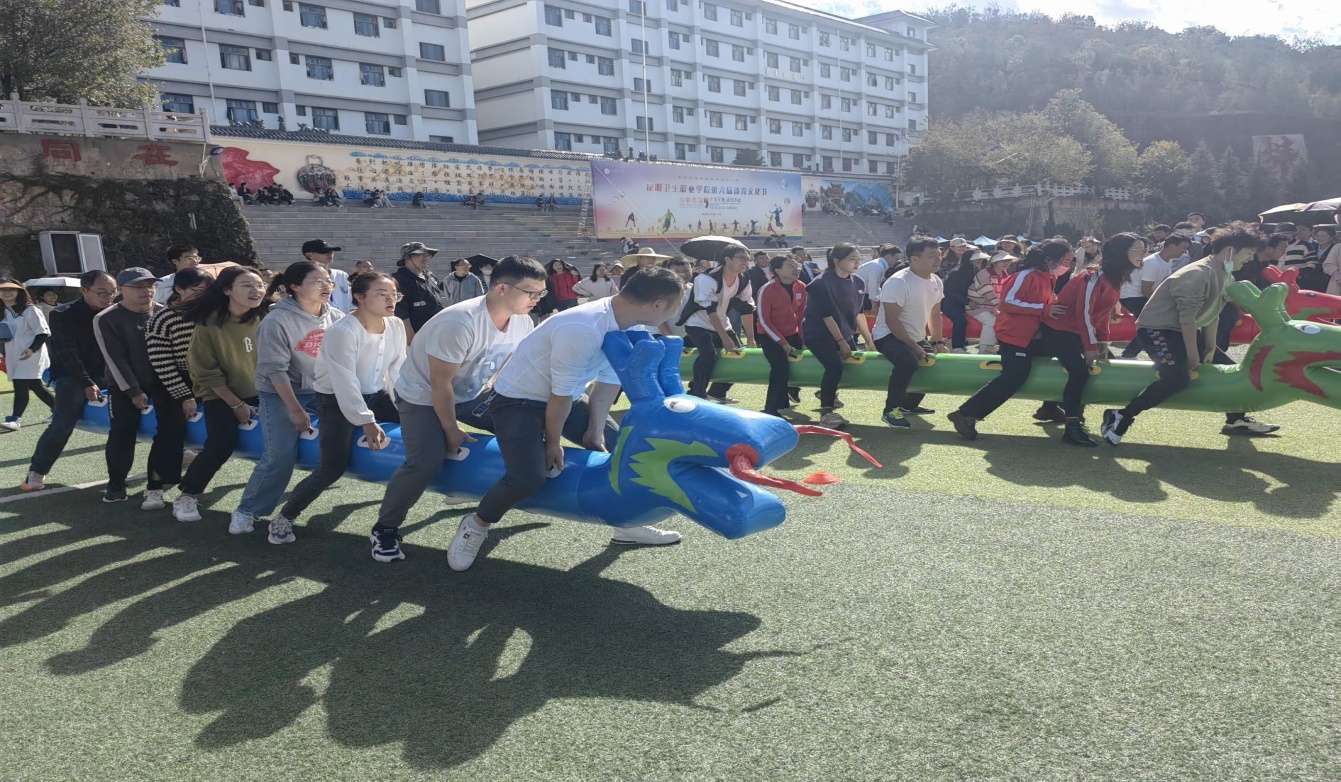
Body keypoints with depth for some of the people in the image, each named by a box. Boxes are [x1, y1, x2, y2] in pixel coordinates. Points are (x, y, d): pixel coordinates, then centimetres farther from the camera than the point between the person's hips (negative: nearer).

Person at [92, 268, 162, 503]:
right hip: (124, 387, -3)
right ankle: (116, 484, 7)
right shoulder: (106, 319, -8)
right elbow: (115, 358, -11)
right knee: (122, 435, -6)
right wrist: (133, 391, -14)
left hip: (162, 383, 3)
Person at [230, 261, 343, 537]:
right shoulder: (277, 321, -16)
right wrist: (296, 410, -19)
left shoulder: (335, 318, -2)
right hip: (280, 394, -5)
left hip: (321, 390, 5)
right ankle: (246, 511, 7)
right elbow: (275, 370, -17)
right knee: (280, 457, -15)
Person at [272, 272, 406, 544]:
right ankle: (284, 517, 1)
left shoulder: (396, 326, -3)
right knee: (333, 467, -19)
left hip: (377, 395, 7)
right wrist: (367, 422, -33)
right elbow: (345, 382, -28)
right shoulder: (343, 331, -23)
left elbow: (399, 370, -3)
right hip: (337, 401, -7)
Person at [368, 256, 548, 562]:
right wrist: (451, 431, -17)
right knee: (426, 462, -24)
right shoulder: (459, 323, -34)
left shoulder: (523, 322, -12)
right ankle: (385, 529, -2)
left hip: (473, 394, 7)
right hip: (424, 396, -7)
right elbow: (440, 384, -26)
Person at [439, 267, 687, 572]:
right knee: (528, 478, -25)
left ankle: (629, 525, 27)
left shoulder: (632, 328, -10)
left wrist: (596, 430, 0)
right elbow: (561, 397, -25)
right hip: (519, 400, -8)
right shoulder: (581, 331, -37)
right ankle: (476, 526, 4)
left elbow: (609, 381, 1)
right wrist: (553, 441, -12)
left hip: (567, 395, 8)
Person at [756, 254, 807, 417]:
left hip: (792, 334, 6)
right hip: (770, 336, -6)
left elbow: (802, 315, 5)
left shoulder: (801, 287, -4)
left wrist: (805, 339, -2)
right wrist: (783, 344, -19)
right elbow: (764, 321, -17)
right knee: (781, 367, -23)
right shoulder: (767, 290, -19)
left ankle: (793, 388, 31)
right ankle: (772, 409, -14)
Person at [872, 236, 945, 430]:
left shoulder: (936, 282, 2)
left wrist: (937, 342, 6)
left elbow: (935, 314, 15)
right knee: (909, 361, -34)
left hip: (917, 337, 9)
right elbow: (892, 321, -25)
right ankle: (891, 411, -19)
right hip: (889, 335, -9)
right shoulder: (898, 282, -23)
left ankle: (909, 405, 30)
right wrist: (914, 347, -25)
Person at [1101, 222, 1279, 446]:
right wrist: (1193, 356, -20)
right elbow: (1187, 318, -25)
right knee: (1177, 378, -33)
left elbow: (1213, 315, 11)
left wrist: (1210, 349, 6)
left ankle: (1236, 420, 36)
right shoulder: (1197, 275, -25)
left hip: (1185, 331, 11)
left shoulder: (1227, 278, 7)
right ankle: (1120, 417, -26)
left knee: (1229, 368, 17)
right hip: (1157, 329, -11)